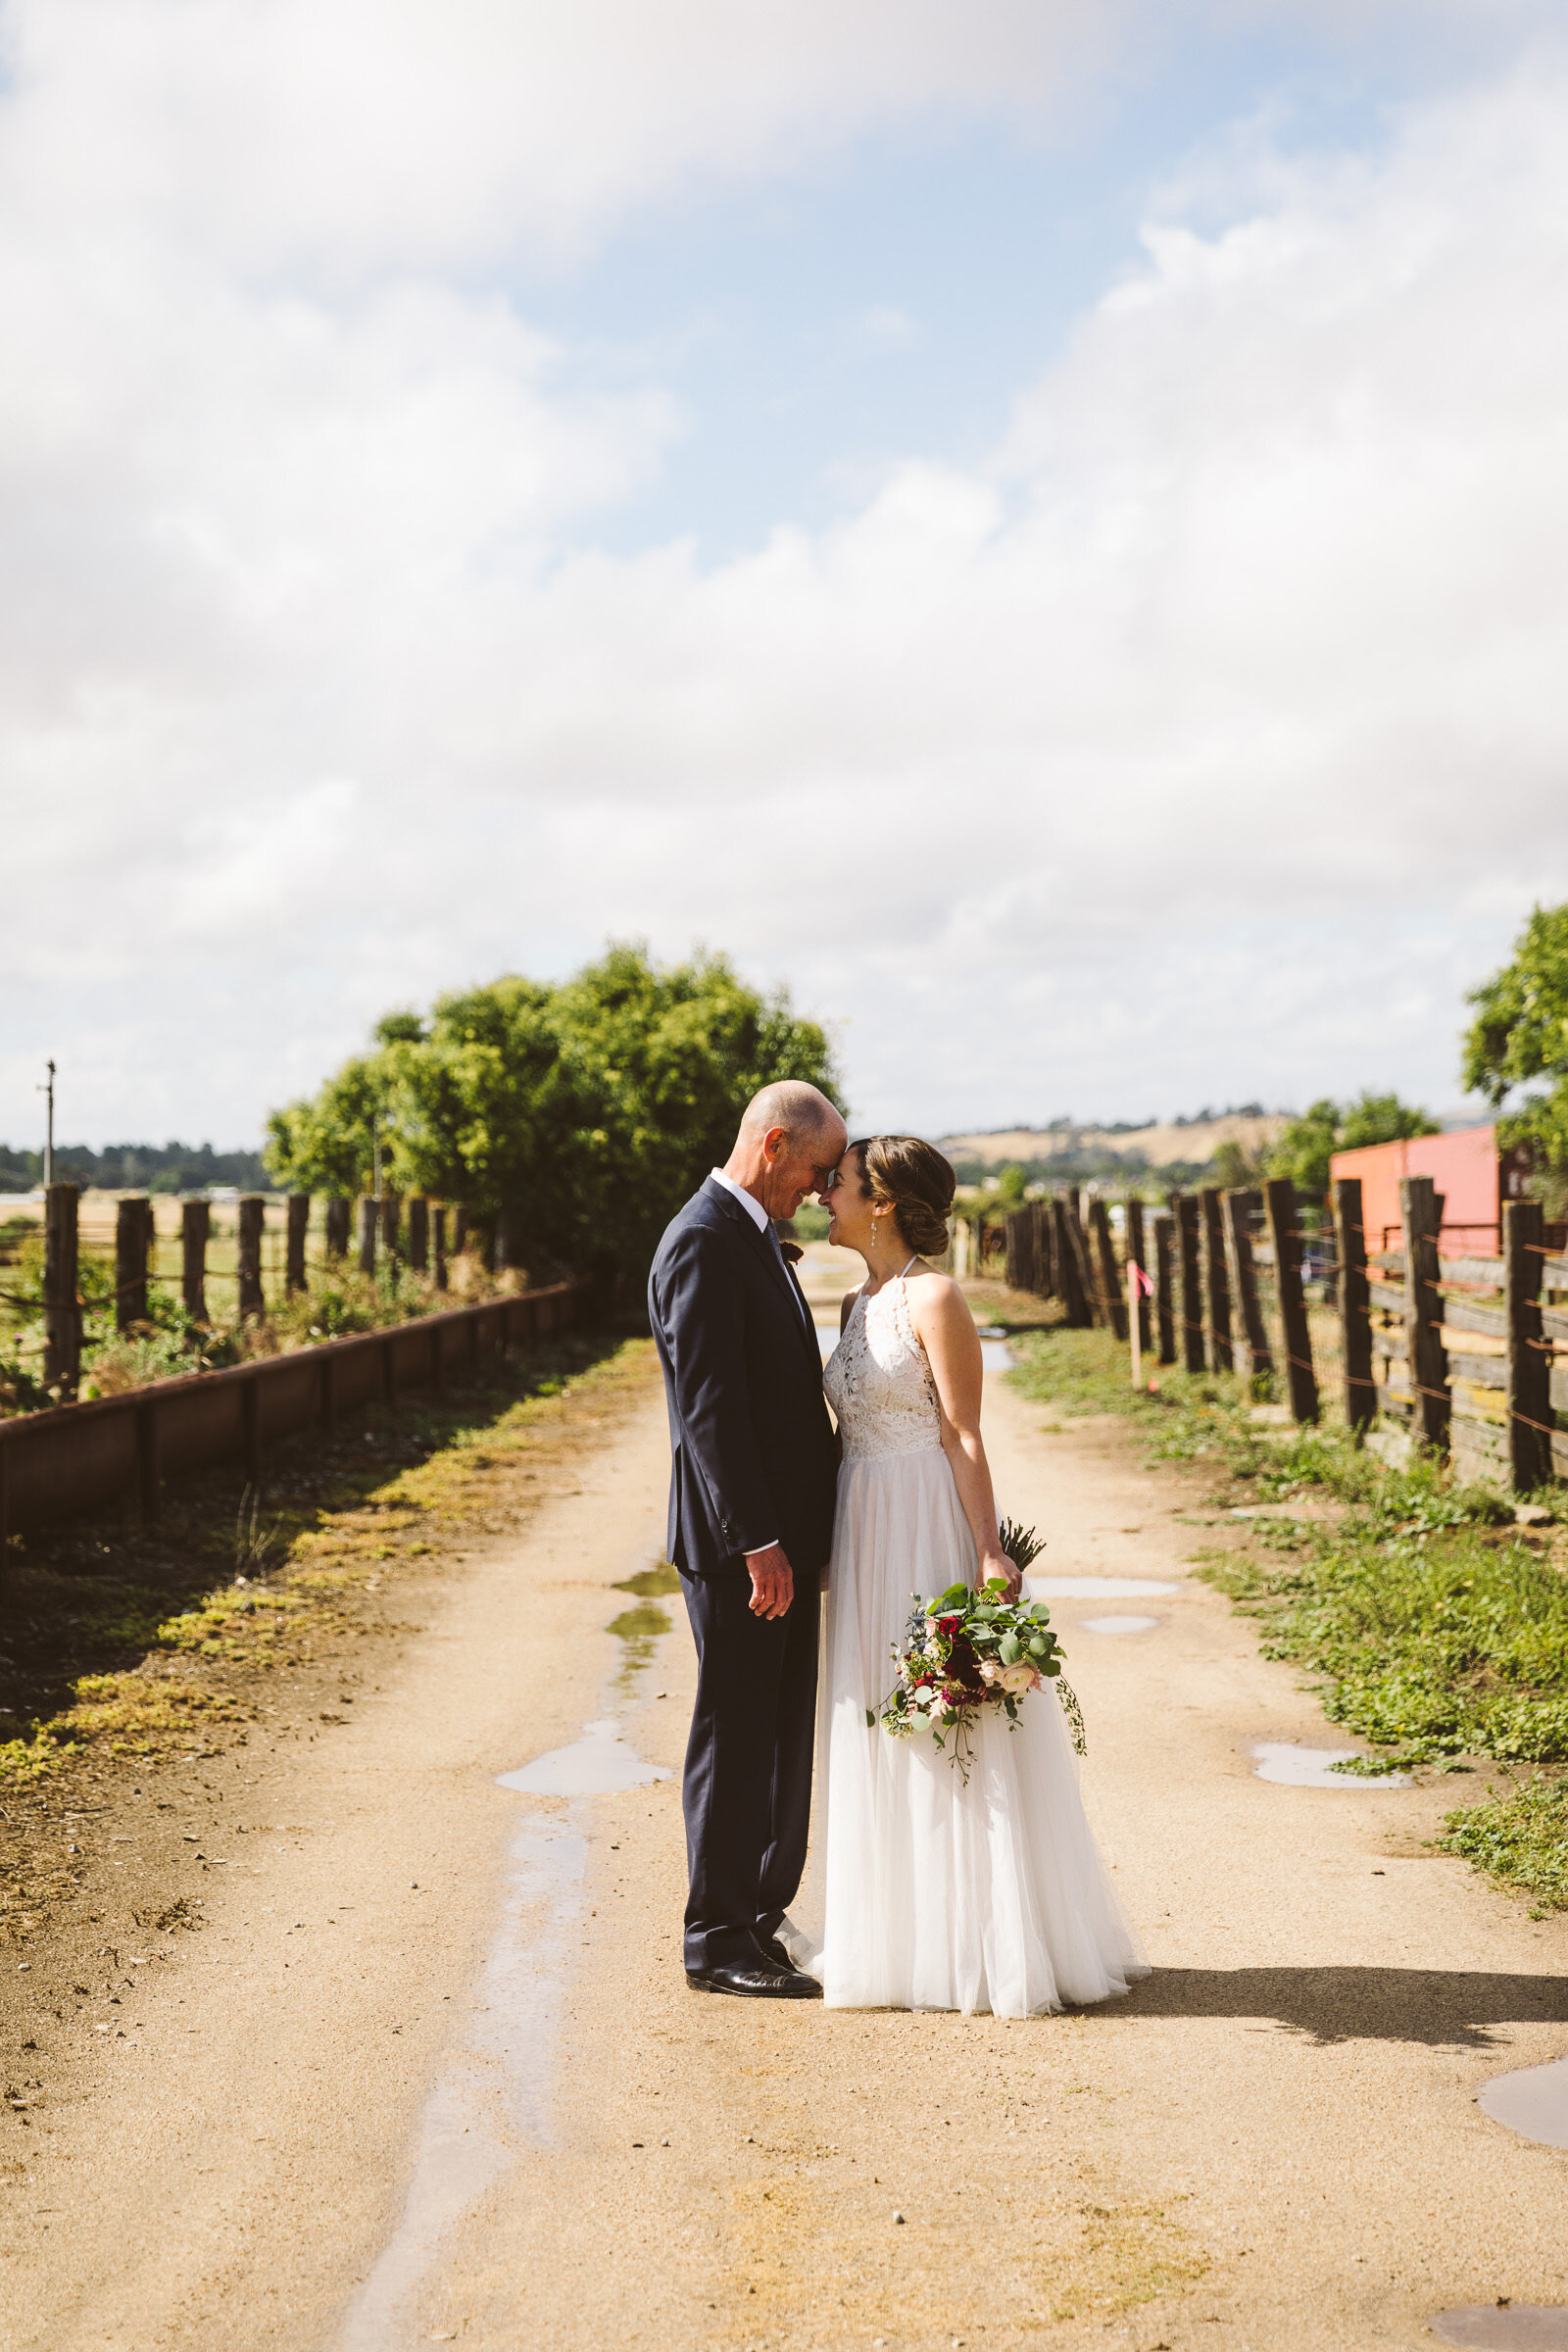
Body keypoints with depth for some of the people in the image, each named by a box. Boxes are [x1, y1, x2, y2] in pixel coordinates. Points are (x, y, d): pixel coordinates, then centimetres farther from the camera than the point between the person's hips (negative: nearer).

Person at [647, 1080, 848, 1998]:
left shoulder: (760, 1240, 16)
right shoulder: (703, 1242, -15)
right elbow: (710, 1406, -21)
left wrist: (802, 1534, 17)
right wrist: (756, 1543, -22)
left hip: (787, 1534, 10)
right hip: (742, 1544, -10)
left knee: (784, 1737, 15)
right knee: (734, 1739, 0)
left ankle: (764, 1917, 26)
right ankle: (719, 1941, 10)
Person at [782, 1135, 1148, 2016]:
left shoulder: (935, 1300, -12)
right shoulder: (859, 1304, 12)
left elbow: (964, 1437, -15)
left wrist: (987, 1553, -19)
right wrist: (832, 1537, 17)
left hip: (930, 1527, -8)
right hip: (866, 1529, 8)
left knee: (948, 1727, -1)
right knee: (883, 1729, 13)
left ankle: (974, 1942, 9)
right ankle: (898, 1933, 23)